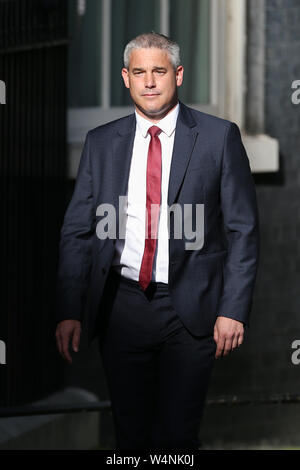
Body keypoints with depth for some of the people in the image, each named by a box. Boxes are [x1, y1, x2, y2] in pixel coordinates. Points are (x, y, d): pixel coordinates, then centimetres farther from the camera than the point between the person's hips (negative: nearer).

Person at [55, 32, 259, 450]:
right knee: (131, 433, 9)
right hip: (120, 307, 2)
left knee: (177, 435, 0)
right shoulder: (101, 142, 7)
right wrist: (69, 311, -1)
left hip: (191, 311, -2)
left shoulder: (219, 136, 0)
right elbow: (77, 230, 8)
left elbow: (243, 230, 0)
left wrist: (233, 309, -8)